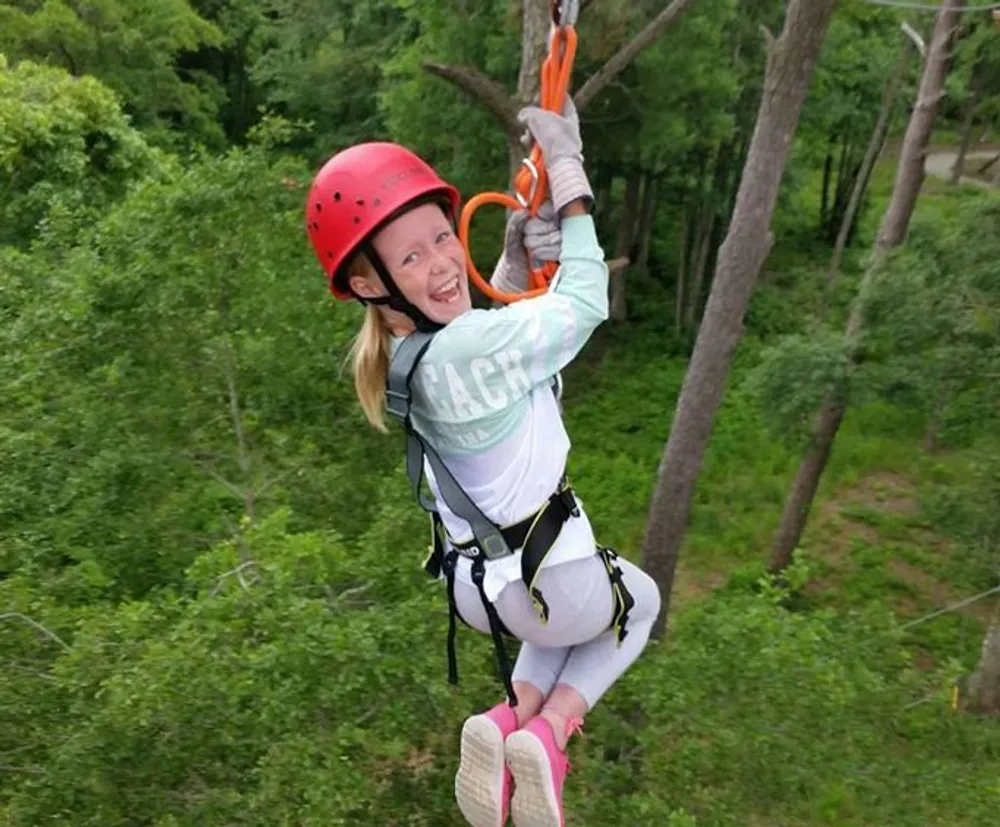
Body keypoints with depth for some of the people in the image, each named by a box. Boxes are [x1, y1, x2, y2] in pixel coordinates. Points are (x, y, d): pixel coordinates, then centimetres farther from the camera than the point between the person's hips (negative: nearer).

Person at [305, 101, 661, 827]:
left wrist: (520, 255, -5)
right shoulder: (468, 351, -30)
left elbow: (505, 323, 11)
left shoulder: (404, 351, -4)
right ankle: (547, 735, 11)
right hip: (545, 581, -7)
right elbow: (585, 302, -16)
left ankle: (511, 717, 16)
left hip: (475, 583, 7)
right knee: (640, 601, 27)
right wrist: (567, 168, -11)